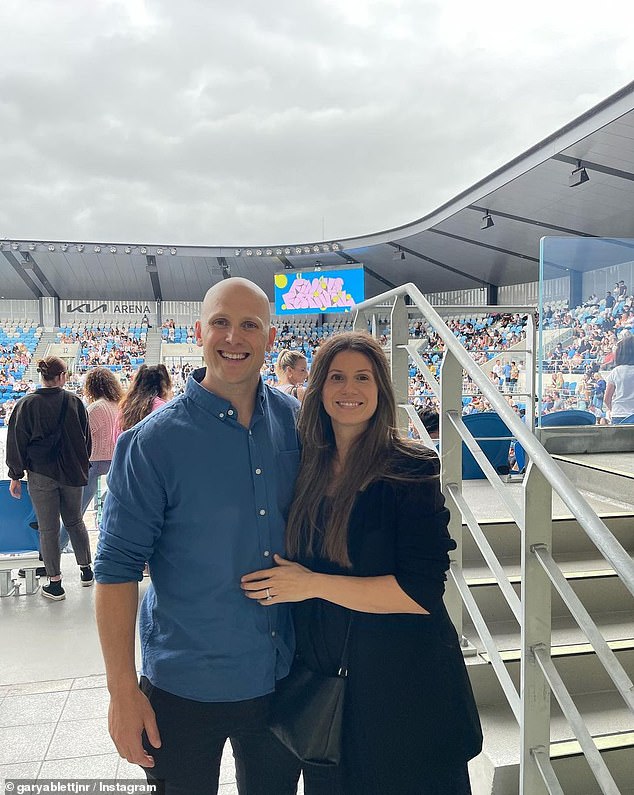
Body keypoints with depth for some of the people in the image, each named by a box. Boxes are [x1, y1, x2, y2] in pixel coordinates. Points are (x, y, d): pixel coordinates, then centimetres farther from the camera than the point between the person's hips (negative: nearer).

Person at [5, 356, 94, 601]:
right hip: (72, 472, 2)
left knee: (48, 529, 6)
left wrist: (16, 475, 4)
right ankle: (86, 569, 28)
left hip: (41, 475, -2)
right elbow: (86, 439, 4)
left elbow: (17, 442, -4)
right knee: (75, 521, 18)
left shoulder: (26, 404, -8)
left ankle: (55, 583, 14)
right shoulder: (74, 402, -4)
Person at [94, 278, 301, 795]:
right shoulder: (153, 441, -17)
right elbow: (117, 569, -13)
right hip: (185, 688, -3)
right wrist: (123, 692, -13)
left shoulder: (296, 422, -5)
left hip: (284, 675, 4)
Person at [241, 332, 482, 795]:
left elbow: (422, 591, -22)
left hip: (402, 678, -4)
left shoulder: (410, 470, -16)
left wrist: (313, 583, -22)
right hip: (321, 669, 5)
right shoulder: (306, 466, 0)